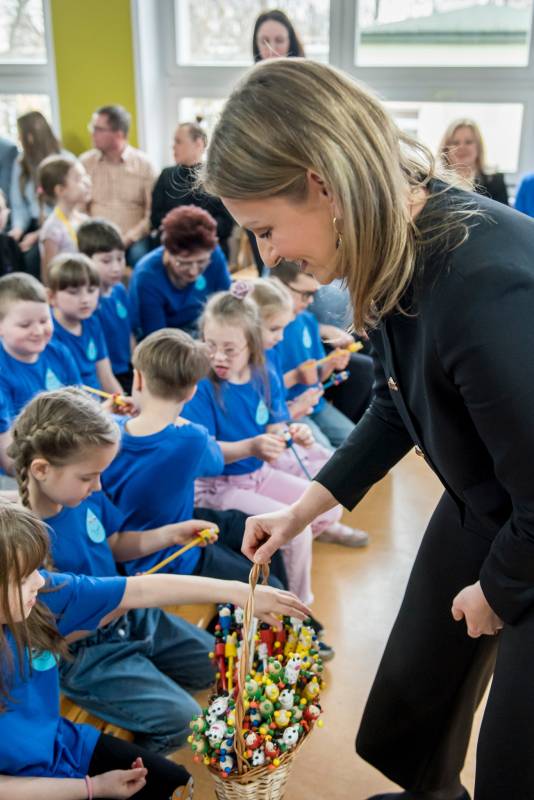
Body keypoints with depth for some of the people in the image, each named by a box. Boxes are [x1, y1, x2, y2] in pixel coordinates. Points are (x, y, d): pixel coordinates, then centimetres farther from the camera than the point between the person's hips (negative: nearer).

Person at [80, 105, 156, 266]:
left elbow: (152, 211, -1)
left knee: (139, 256, -30)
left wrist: (128, 238, -11)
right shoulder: (85, 162, 8)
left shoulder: (143, 164, 3)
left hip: (134, 239, 0)